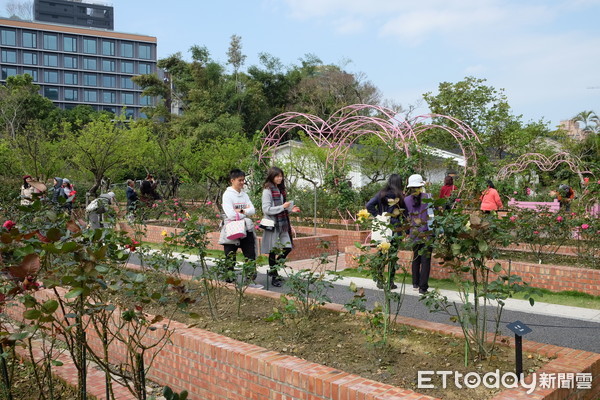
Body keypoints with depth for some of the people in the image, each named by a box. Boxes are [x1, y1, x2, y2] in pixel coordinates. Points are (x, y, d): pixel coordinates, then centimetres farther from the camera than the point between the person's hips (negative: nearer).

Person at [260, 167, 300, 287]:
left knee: (287, 248, 5)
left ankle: (273, 269, 23)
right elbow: (266, 209, -16)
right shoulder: (267, 190, -9)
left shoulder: (281, 190, 14)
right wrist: (282, 207, -20)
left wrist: (290, 209, 4)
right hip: (272, 224, -7)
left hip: (282, 224, 7)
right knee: (273, 251, 2)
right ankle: (274, 277, 13)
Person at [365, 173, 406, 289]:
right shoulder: (399, 195, -5)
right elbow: (405, 214, -5)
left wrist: (377, 215, 0)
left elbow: (369, 205, -6)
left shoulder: (381, 194, 2)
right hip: (395, 227, -2)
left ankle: (380, 281, 14)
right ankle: (391, 282, 9)